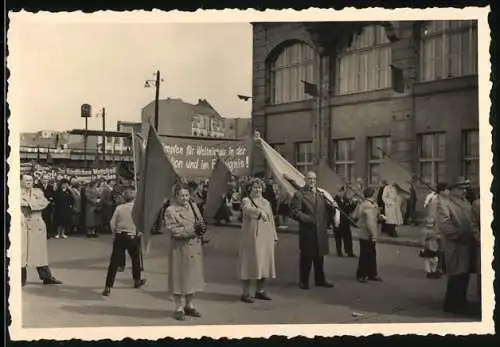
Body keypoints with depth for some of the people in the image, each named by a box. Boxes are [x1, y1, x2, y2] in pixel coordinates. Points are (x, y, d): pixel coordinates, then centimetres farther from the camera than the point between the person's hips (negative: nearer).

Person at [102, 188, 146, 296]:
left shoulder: (119, 208, -3)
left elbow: (112, 223, -3)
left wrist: (115, 233, 10)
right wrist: (139, 233, 8)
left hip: (120, 236, 1)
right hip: (133, 237, -1)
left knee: (114, 262, -1)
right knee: (135, 259, 21)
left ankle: (108, 287, -4)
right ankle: (137, 281, 38)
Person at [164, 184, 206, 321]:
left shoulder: (193, 206, 9)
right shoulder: (171, 210, -11)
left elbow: (201, 222, 14)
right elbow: (172, 230, -19)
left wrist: (201, 227, -10)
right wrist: (192, 229, -21)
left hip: (195, 247, 6)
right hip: (179, 248, -6)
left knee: (193, 276, 11)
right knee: (179, 276, 1)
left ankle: (189, 305, 25)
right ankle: (179, 308, 13)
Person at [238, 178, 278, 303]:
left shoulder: (266, 202, 16)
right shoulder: (246, 200, -2)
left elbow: (271, 220, 17)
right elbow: (248, 209, -26)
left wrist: (274, 237, 12)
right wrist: (260, 211, -45)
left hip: (266, 238, 5)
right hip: (251, 237, -5)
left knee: (264, 262, 7)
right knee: (250, 263, -4)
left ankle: (260, 291, 19)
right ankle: (245, 293, 2)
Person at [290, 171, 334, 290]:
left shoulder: (321, 194, 15)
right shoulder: (299, 194, -3)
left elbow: (327, 209, 17)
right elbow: (295, 212, -12)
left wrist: (327, 222, 1)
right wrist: (307, 219, -23)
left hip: (321, 231, 5)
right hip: (307, 231, -5)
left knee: (319, 256, 13)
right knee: (306, 257, 2)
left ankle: (320, 280, 24)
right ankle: (303, 281, 14)